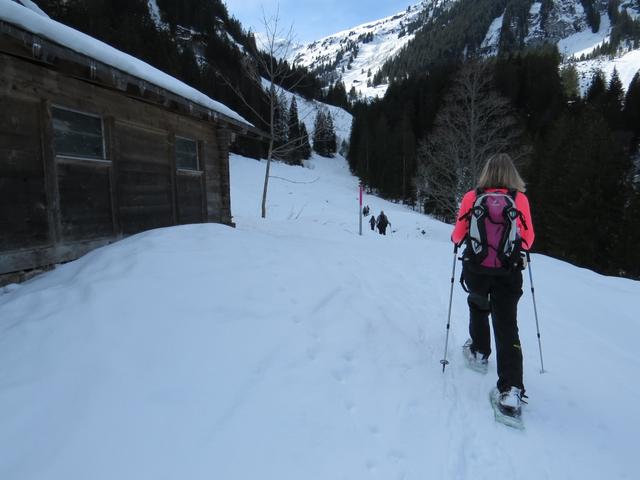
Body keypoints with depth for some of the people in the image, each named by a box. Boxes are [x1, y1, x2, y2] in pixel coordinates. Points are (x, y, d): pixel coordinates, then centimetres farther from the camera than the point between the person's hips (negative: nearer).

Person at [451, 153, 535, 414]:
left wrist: (456, 238, 26)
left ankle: (479, 351, 41)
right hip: (508, 274, 0)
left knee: (477, 304, 31)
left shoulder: (471, 197, -4)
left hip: (475, 271, 1)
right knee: (507, 327, 3)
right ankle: (511, 389, -5)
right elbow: (528, 240, 4)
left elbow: (458, 235, 3)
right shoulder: (520, 199, -4)